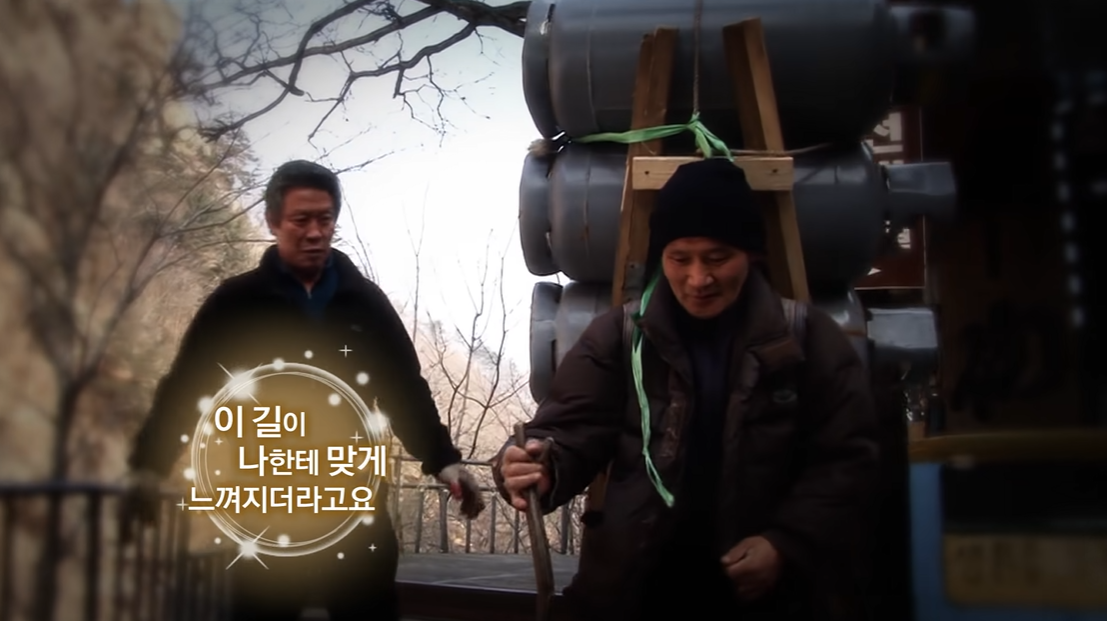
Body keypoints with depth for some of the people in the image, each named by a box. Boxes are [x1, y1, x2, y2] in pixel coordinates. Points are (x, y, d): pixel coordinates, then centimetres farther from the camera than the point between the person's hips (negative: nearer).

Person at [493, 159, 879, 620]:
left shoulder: (810, 340, -2)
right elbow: (573, 431, -7)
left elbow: (848, 459, 0)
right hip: (640, 580, 1)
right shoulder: (617, 337, -1)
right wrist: (543, 467, -30)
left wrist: (787, 542, -12)